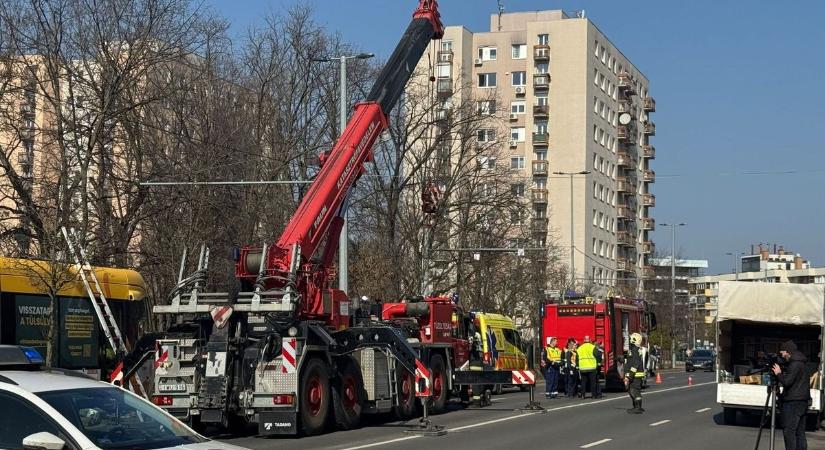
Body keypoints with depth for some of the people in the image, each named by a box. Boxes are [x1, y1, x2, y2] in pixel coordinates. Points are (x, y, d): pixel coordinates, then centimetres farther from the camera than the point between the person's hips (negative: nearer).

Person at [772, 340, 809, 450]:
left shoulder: (794, 364, -14)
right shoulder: (800, 363, 16)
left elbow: (787, 381, -20)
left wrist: (778, 374, -5)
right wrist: (781, 374, 12)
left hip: (793, 402, -10)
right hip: (802, 402, 10)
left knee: (788, 431, -10)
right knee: (800, 432, 9)